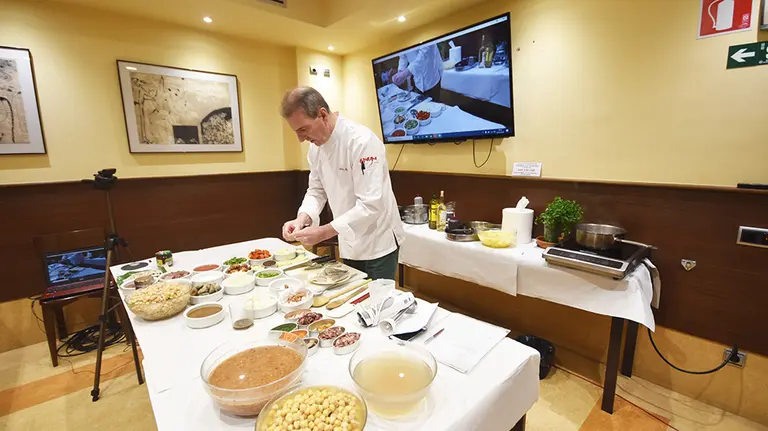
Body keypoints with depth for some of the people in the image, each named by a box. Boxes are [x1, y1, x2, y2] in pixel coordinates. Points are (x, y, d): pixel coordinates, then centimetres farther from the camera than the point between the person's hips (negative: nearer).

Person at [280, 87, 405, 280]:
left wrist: (324, 232, -28)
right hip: (348, 245, 7)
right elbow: (317, 190, 8)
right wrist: (302, 219, -11)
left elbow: (371, 205, -28)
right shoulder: (316, 146, 0)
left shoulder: (362, 141, -25)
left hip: (377, 244, -7)